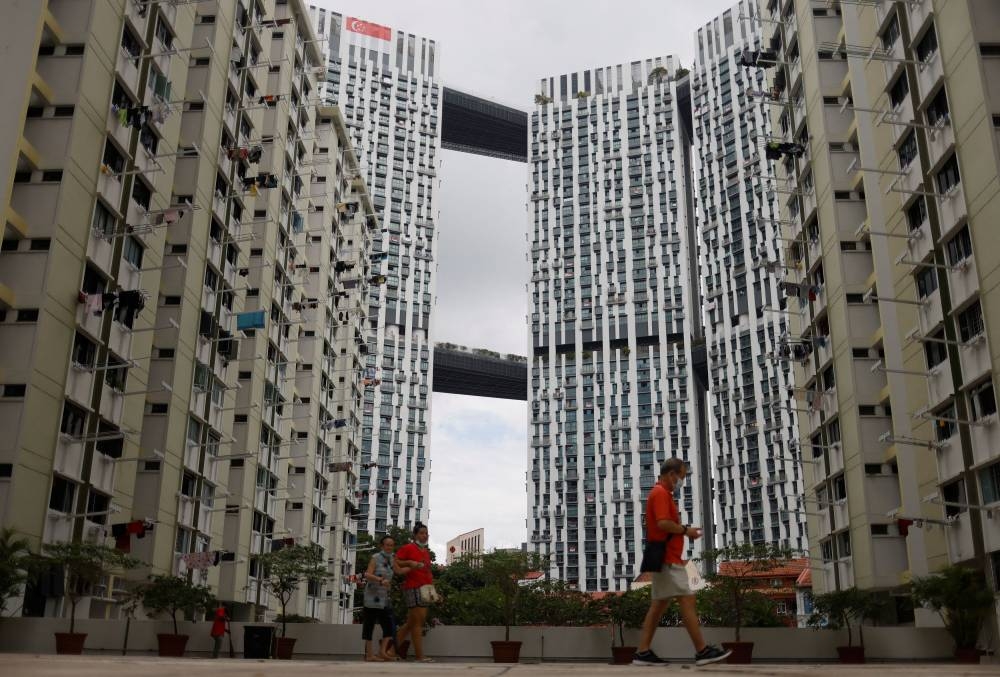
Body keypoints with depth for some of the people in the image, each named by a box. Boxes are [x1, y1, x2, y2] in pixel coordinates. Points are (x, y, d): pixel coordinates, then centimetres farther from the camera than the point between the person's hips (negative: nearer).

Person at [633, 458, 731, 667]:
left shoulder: (662, 494, 22)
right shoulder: (660, 493, -12)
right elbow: (663, 523, -24)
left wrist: (684, 530, 9)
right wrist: (686, 530, -11)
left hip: (664, 558, 11)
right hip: (667, 559, -11)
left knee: (659, 605, 7)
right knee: (687, 600, -9)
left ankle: (643, 652, 5)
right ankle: (702, 651, -7)